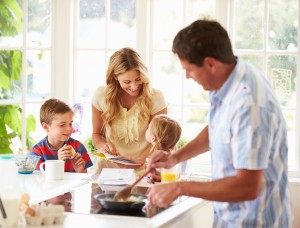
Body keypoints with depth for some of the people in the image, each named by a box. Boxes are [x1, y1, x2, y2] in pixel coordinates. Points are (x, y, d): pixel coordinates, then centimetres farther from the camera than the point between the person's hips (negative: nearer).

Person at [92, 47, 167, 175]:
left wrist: (142, 159, -17)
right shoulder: (101, 96, 0)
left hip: (143, 169, -2)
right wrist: (102, 145, -10)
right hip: (109, 168, 2)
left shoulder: (155, 98, -5)